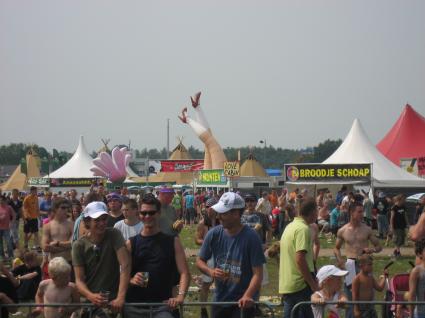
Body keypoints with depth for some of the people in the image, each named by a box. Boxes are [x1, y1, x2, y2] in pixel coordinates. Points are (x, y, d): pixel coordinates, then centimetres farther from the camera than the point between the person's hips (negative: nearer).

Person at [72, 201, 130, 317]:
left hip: (113, 300, -1)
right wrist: (91, 296, -31)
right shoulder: (79, 245, -6)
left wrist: (120, 297, -30)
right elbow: (79, 280, -10)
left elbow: (125, 265, -19)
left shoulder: (114, 235, -10)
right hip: (90, 301, 1)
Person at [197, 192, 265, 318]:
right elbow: (200, 260, 8)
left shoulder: (250, 237, -15)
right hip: (219, 300, 4)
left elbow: (257, 273, -16)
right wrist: (211, 272, -13)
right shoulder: (214, 234, -4)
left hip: (242, 303, -4)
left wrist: (247, 296, -31)